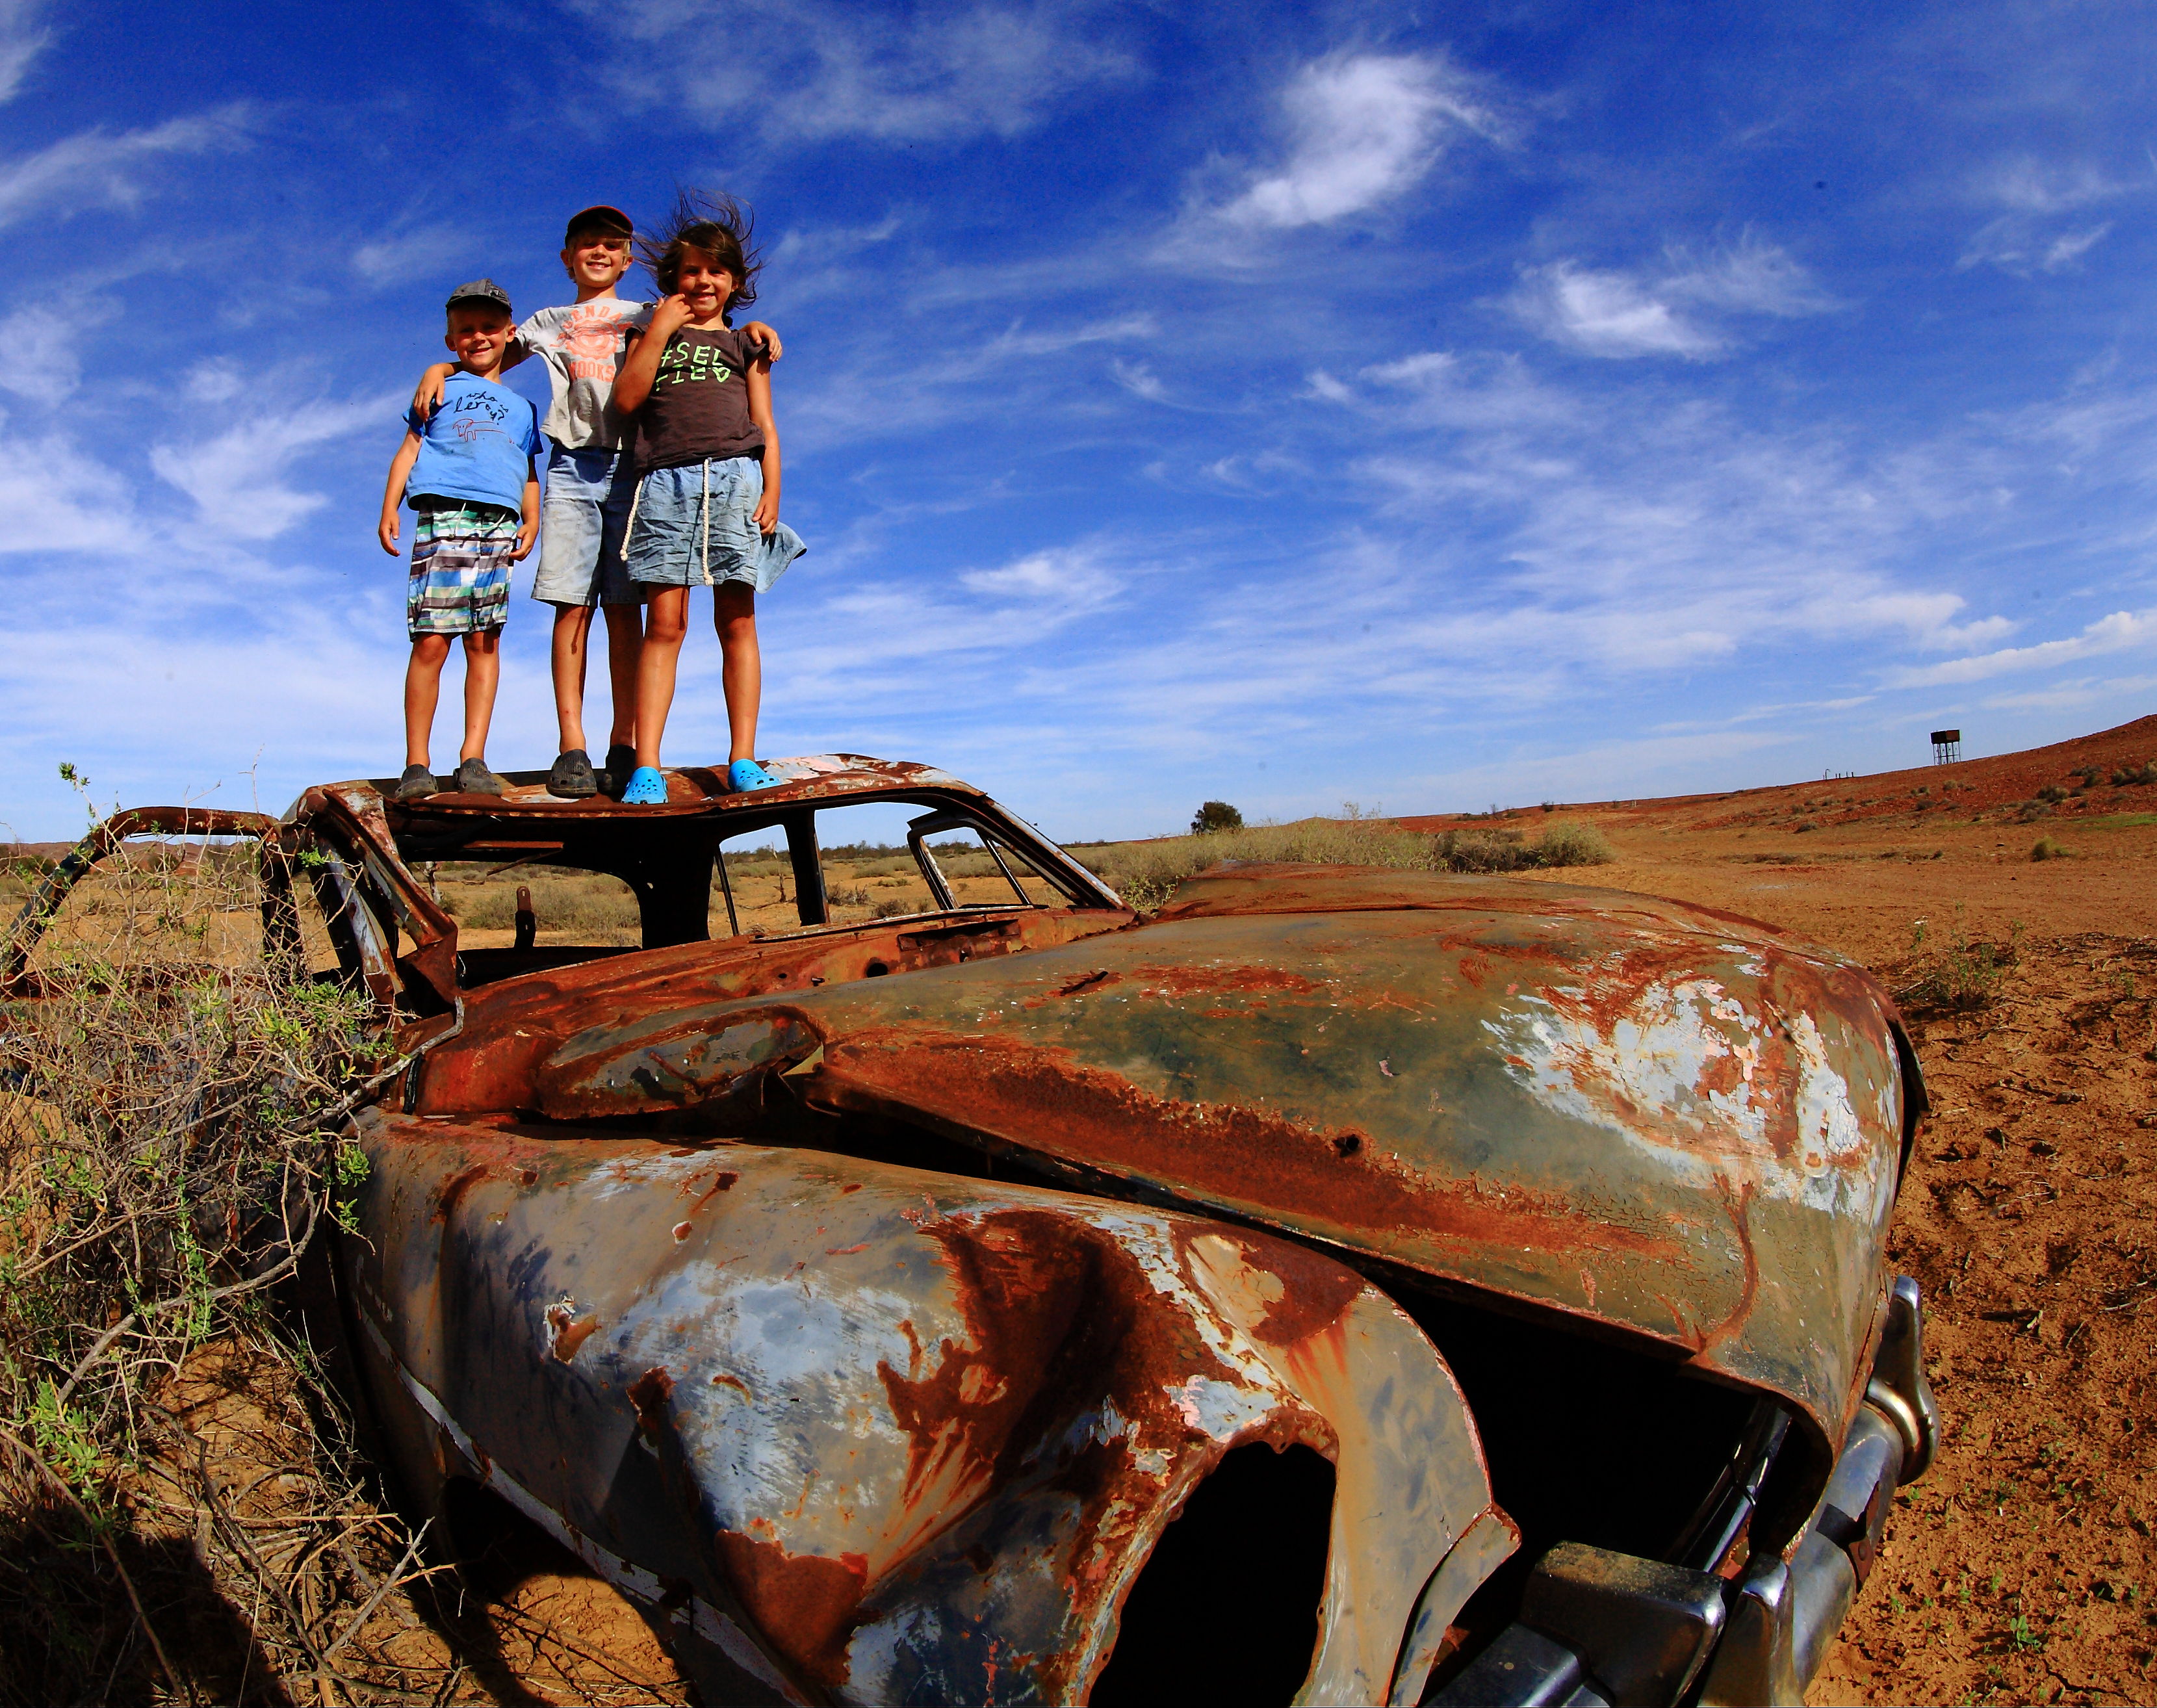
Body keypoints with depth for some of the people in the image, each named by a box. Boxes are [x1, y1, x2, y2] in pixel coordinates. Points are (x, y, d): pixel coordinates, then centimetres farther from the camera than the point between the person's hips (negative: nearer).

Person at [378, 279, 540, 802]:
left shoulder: (521, 408, 26)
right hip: (443, 518, -2)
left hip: (499, 525, 2)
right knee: (431, 641, -9)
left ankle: (473, 758, -1)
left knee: (485, 642, -3)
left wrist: (531, 522, 4)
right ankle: (417, 763, -6)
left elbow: (528, 474, 22)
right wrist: (389, 508, 0)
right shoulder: (440, 390, 20)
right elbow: (408, 450, 13)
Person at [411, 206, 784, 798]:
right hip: (572, 466, 1)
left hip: (632, 464, -1)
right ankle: (571, 748, -11)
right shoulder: (548, 323, 25)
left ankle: (623, 747, -8)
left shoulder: (649, 317, 22)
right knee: (572, 606, -8)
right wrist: (440, 369, 13)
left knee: (624, 608, -7)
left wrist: (750, 329, -4)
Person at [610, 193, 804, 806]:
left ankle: (742, 761, -4)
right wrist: (660, 330, 4)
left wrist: (772, 490, 0)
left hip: (734, 475, 0)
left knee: (737, 621, -5)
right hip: (664, 480, 0)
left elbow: (764, 425, 15)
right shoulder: (652, 333, 22)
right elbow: (626, 400, 6)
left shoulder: (745, 344, 23)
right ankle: (646, 768, -12)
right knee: (664, 624, -8)